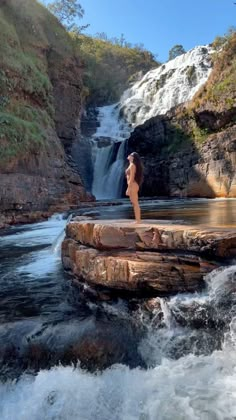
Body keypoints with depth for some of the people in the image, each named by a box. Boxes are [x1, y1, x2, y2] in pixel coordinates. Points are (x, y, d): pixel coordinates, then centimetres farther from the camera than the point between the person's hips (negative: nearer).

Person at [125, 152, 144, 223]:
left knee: (135, 204, -8)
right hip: (133, 186, 10)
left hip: (133, 186, -10)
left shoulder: (132, 165, -11)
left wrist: (128, 188, -19)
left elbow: (131, 178, -17)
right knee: (135, 204, 10)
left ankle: (138, 220, -6)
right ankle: (137, 220, 14)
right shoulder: (131, 165, 18)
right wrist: (129, 188, 22)